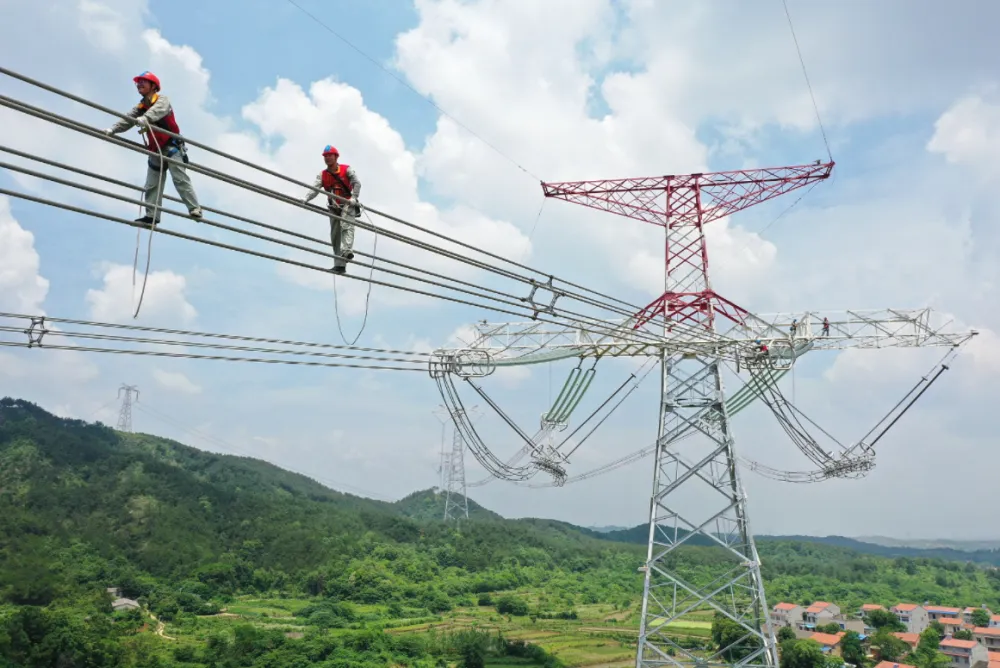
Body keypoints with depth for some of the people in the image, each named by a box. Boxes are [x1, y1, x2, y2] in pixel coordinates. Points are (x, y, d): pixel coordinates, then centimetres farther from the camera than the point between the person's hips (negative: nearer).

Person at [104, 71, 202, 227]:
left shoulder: (162, 100, -2)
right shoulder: (140, 107, 16)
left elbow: (156, 111, -26)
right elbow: (127, 120, 1)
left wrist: (144, 119, -47)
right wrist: (112, 129, -17)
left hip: (171, 146, -7)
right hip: (155, 150, 7)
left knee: (180, 178, -17)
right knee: (152, 185, 3)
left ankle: (195, 209, -19)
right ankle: (152, 216, 3)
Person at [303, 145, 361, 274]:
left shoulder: (347, 169, -1)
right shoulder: (322, 175, 6)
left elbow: (357, 183, -11)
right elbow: (314, 188, -8)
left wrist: (354, 198, -25)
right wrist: (306, 199, -26)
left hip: (348, 204, -4)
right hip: (334, 208, 4)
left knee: (346, 226, -28)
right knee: (335, 236, 1)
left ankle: (347, 250, -45)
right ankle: (339, 265, 2)